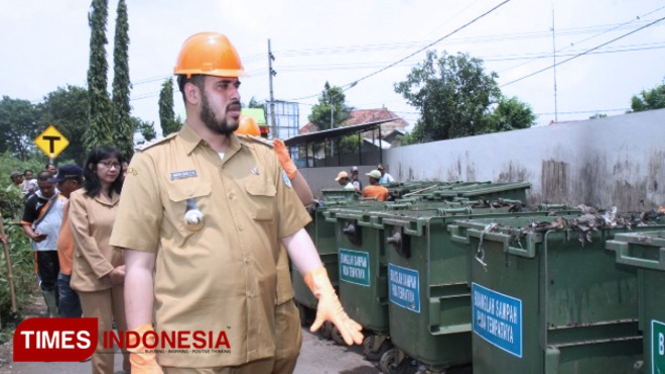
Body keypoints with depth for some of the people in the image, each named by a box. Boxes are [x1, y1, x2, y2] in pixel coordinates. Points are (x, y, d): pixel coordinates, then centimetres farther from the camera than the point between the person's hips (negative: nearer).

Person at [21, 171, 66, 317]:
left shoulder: (64, 198, 0)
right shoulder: (33, 201, -2)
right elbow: (26, 224, -1)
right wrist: (32, 235, -21)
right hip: (43, 247, -1)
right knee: (47, 282, 5)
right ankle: (53, 313, 18)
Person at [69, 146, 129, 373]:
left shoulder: (124, 197, 8)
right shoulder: (79, 198, -3)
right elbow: (83, 239, -9)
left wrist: (128, 266, -8)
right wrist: (107, 271, -12)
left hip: (124, 274, 3)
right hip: (94, 275, -3)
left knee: (129, 329, 9)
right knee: (100, 334, 3)